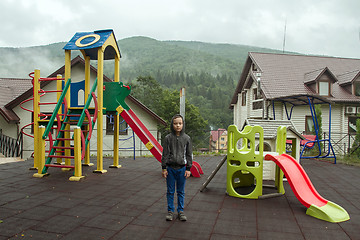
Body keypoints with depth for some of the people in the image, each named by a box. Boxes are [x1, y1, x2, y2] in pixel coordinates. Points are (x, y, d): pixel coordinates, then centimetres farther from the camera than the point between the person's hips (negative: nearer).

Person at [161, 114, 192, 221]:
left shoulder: (186, 138, -1)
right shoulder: (168, 138, -3)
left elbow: (189, 154, 4)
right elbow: (165, 154, 0)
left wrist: (188, 169, 1)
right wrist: (164, 168, -1)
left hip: (182, 168, 1)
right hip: (170, 168, 0)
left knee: (181, 191, 11)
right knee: (170, 191, 9)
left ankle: (180, 211, 25)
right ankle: (170, 211, 23)